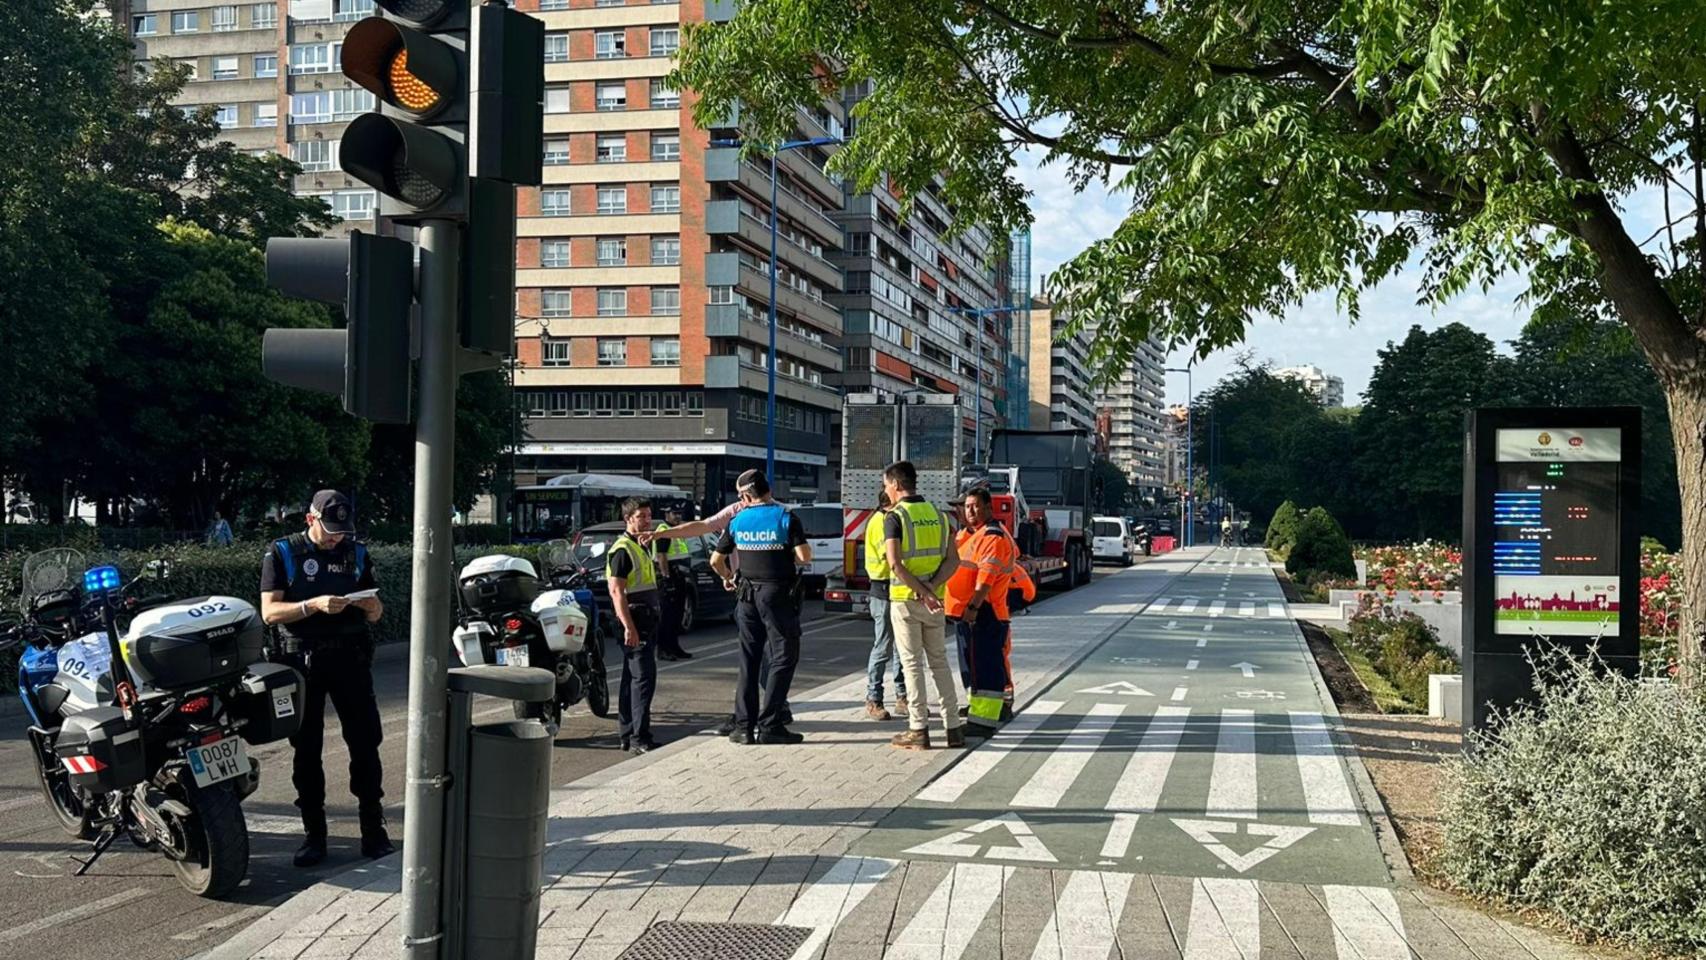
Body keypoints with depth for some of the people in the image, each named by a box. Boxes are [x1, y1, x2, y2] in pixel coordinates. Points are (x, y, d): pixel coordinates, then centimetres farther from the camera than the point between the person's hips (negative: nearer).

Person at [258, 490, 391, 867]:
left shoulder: (357, 554, 10)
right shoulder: (282, 553, 1)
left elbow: (375, 614, 14)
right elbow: (269, 612, -8)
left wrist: (372, 606, -11)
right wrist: (314, 604, -23)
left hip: (350, 657, 2)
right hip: (302, 659, -2)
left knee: (365, 743, -1)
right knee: (306, 748, 3)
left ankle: (373, 828, 6)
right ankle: (313, 833, 9)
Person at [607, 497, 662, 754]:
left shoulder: (643, 547, 19)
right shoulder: (622, 550, -12)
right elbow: (616, 591, -19)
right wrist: (628, 627, -25)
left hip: (647, 623, 10)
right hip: (634, 625, -10)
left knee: (632, 679, 12)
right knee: (644, 679, -13)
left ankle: (627, 734, 17)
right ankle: (639, 739, -13)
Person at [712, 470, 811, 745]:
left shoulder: (738, 521, 4)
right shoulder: (786, 518, -8)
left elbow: (716, 560, 11)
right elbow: (805, 556, -16)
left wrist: (727, 578, 32)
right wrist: (791, 558, 7)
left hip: (748, 596, 4)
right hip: (778, 595, -4)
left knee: (749, 660, 11)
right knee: (784, 658, 1)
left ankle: (744, 726, 10)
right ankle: (769, 725, -4)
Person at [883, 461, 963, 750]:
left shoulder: (895, 518, -9)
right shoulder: (938, 514, 9)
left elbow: (895, 564, -20)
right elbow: (953, 560, 1)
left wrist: (923, 593, -16)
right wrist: (932, 588, -9)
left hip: (905, 599, -5)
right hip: (935, 600, 5)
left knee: (912, 664, 1)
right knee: (939, 662, 12)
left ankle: (919, 730, 2)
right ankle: (953, 727, 12)